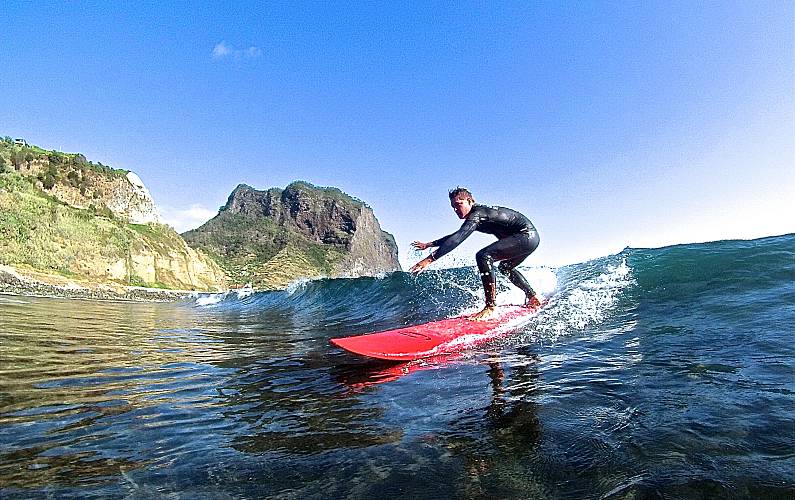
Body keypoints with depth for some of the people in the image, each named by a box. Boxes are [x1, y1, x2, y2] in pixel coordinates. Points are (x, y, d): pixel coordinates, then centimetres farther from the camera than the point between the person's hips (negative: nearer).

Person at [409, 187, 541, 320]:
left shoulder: (477, 214, -19)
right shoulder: (476, 215, 12)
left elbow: (458, 239, -31)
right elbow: (456, 235, 25)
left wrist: (429, 259, -36)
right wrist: (429, 244, 24)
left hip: (527, 235, -11)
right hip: (530, 238, 11)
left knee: (483, 256, -25)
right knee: (505, 267, 31)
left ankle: (491, 307, -26)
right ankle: (533, 298, 42)